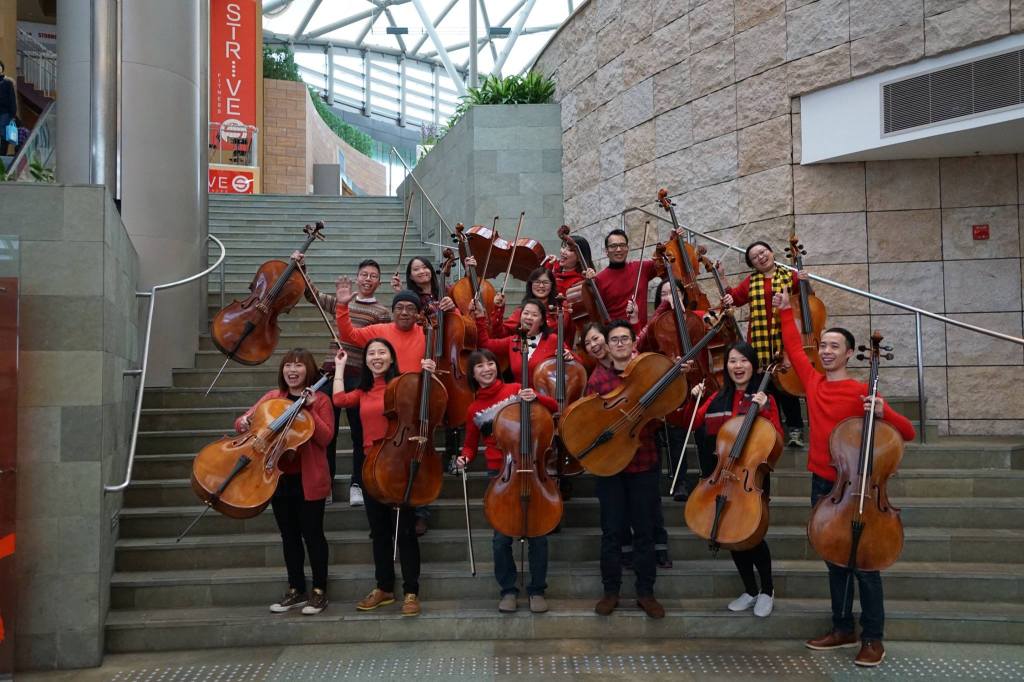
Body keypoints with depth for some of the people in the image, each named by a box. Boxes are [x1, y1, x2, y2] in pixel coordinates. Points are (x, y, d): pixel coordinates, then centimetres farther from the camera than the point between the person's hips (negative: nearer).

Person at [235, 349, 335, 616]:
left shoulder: (320, 400, -4)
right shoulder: (272, 398, 7)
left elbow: (325, 438, -13)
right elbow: (244, 422, 6)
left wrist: (310, 409, -21)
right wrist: (244, 422, -18)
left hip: (308, 480, -4)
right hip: (279, 478, 4)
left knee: (312, 535, 3)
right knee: (289, 536, 13)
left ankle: (319, 592, 15)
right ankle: (296, 591, 24)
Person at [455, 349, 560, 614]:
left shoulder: (515, 390, 3)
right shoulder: (474, 409, 9)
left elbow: (553, 407, -2)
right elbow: (471, 444, 19)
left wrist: (535, 397, -20)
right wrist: (465, 457, -1)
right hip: (499, 473, 1)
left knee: (537, 533, 0)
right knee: (502, 537, -1)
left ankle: (537, 590, 15)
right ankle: (508, 590, 17)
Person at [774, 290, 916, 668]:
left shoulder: (861, 392, -11)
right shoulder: (813, 382, 4)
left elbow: (907, 432, -11)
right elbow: (794, 348, 21)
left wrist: (882, 412, -28)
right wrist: (786, 312, 22)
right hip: (821, 484, 5)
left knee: (863, 561, 1)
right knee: (835, 559, 13)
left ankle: (872, 637, 10)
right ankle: (843, 628, 23)